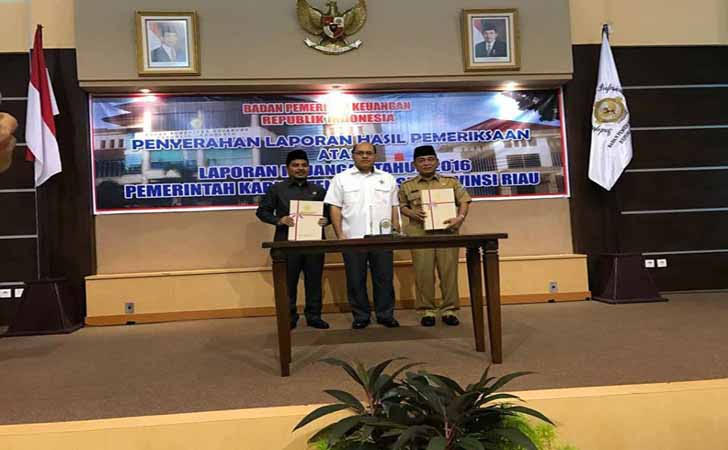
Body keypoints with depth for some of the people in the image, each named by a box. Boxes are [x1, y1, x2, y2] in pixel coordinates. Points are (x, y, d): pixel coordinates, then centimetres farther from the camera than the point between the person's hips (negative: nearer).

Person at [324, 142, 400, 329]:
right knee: (355, 280, 4)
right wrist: (339, 235, -7)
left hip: (382, 238, 1)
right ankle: (361, 316, 16)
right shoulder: (341, 179, 5)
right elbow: (335, 209, 1)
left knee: (384, 278, 4)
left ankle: (385, 314, 16)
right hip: (352, 238, -1)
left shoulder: (388, 179, 12)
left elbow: (394, 207, 13)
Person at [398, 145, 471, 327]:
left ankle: (449, 309, 10)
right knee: (423, 272, -2)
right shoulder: (407, 186, 13)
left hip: (447, 232, 0)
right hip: (420, 233, 0)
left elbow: (464, 201, 8)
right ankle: (427, 310, 8)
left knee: (448, 271, 0)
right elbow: (401, 206, 14)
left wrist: (460, 217, -9)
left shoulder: (451, 182, 12)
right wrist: (412, 213, -7)